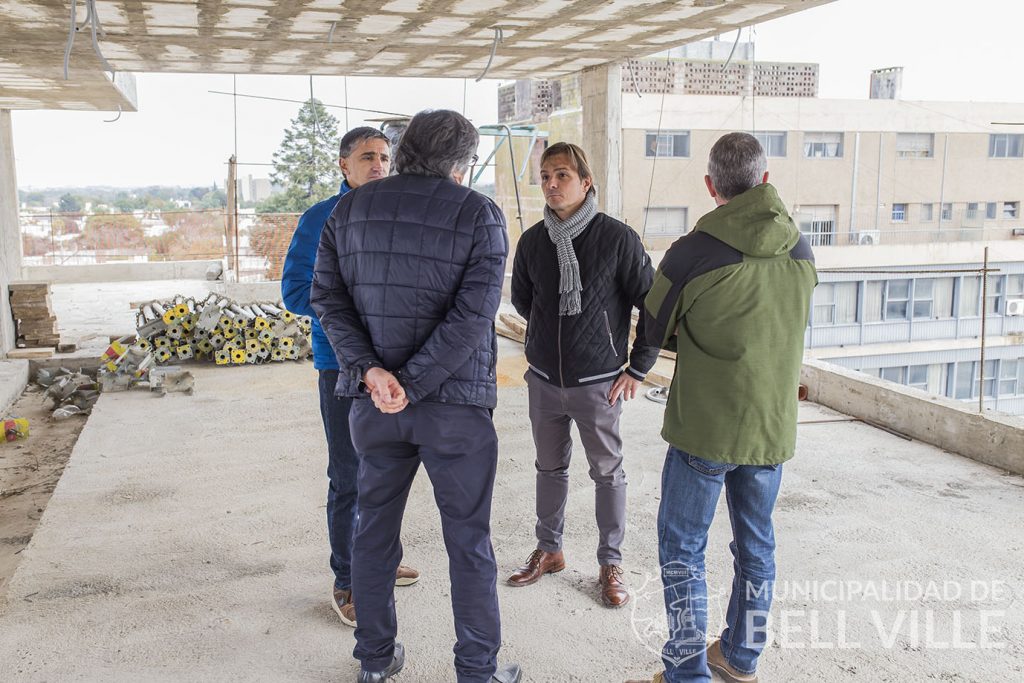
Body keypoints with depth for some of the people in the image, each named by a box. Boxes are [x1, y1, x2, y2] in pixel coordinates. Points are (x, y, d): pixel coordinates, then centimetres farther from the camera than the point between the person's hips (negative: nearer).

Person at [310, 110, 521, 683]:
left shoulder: (351, 209, 6)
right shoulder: (479, 214, -6)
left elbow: (328, 296, -2)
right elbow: (473, 313, -16)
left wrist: (370, 371, -11)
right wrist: (413, 384, -16)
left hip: (372, 401, 4)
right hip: (455, 403, -3)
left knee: (375, 529, 17)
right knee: (469, 540, 8)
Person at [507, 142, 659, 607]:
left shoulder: (617, 238, -11)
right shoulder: (532, 241, 0)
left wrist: (638, 369, -7)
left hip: (598, 383, -4)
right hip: (544, 380, 4)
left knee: (607, 473, 8)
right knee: (550, 468, 16)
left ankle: (611, 564, 22)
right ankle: (548, 550, 33)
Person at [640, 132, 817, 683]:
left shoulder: (691, 254, -16)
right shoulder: (800, 251, 0)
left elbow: (655, 333, -2)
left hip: (704, 429, -5)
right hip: (772, 427, 5)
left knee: (682, 548, 9)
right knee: (755, 544, 19)